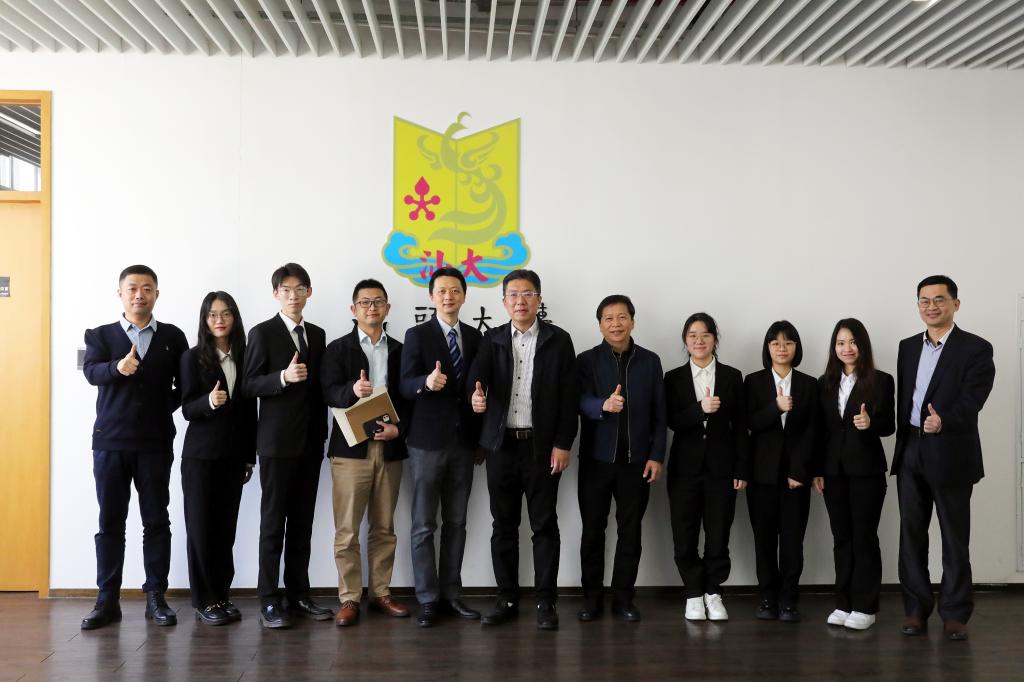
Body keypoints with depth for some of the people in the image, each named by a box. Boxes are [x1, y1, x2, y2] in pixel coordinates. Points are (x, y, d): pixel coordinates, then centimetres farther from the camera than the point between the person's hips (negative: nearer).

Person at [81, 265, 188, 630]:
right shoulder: (100, 335, 5)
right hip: (110, 441, 0)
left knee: (156, 520, 4)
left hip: (156, 442, 0)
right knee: (110, 522, 4)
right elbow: (91, 371, -13)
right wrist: (117, 367, -32)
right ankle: (107, 600, 11)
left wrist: (167, 406, -4)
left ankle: (156, 597, 11)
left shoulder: (173, 336, 7)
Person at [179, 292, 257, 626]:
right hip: (200, 455, -3)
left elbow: (250, 409, 10)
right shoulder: (193, 357, -1)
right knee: (201, 526, 1)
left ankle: (222, 594, 15)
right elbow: (187, 409, -5)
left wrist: (250, 457, 10)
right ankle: (204, 601, 8)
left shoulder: (244, 357, 7)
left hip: (234, 455, 3)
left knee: (226, 526, 5)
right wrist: (209, 401, -27)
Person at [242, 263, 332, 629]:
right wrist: (283, 377, -24)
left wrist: (323, 432, 11)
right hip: (277, 441, -5)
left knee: (302, 521, 10)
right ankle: (269, 601, 6)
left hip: (311, 441, 5)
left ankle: (298, 594, 18)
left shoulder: (317, 335, 13)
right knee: (273, 521, -1)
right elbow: (249, 385, -7)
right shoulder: (262, 333, -2)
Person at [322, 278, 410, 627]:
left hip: (389, 448, 3)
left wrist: (399, 429, -7)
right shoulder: (338, 349, 4)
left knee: (384, 527, 10)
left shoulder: (400, 351, 12)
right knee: (347, 529, -1)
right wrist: (353, 390, -29)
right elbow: (329, 392, -9)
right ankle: (349, 598, 7)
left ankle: (380, 593, 19)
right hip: (351, 448, -3)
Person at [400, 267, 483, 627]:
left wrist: (482, 435, 4)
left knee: (456, 522, 10)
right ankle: (428, 599, 9)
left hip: (464, 440, 4)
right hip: (428, 440, -4)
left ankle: (451, 594, 20)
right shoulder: (417, 335, -4)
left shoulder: (474, 336, 9)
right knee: (424, 524, 1)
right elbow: (406, 386, -14)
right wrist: (427, 382, -35)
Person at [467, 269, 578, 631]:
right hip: (500, 444, 2)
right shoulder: (492, 339, 8)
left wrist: (563, 444, -8)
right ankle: (507, 599, 18)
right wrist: (476, 394, -34)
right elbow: (477, 373, -11)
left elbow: (569, 396, -1)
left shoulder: (558, 340, 2)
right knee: (503, 525, 8)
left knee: (544, 525, 3)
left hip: (541, 446, -2)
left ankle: (546, 601, 12)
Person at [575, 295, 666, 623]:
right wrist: (604, 405, -36)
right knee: (593, 529, 5)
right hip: (596, 458, -1)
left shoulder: (650, 361, 5)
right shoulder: (586, 360, 0)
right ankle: (592, 597, 17)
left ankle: (623, 597, 17)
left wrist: (657, 455, -2)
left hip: (636, 460, 1)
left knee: (631, 530, 7)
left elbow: (659, 413, 5)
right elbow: (581, 403, -15)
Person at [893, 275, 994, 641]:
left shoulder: (976, 348, -5)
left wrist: (943, 421, -34)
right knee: (911, 535, 8)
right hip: (910, 455, 5)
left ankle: (955, 614, 16)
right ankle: (916, 609, 18)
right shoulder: (908, 347, 12)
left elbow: (971, 400, -16)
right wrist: (903, 443, 8)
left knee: (955, 538, 6)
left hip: (951, 456, -5)